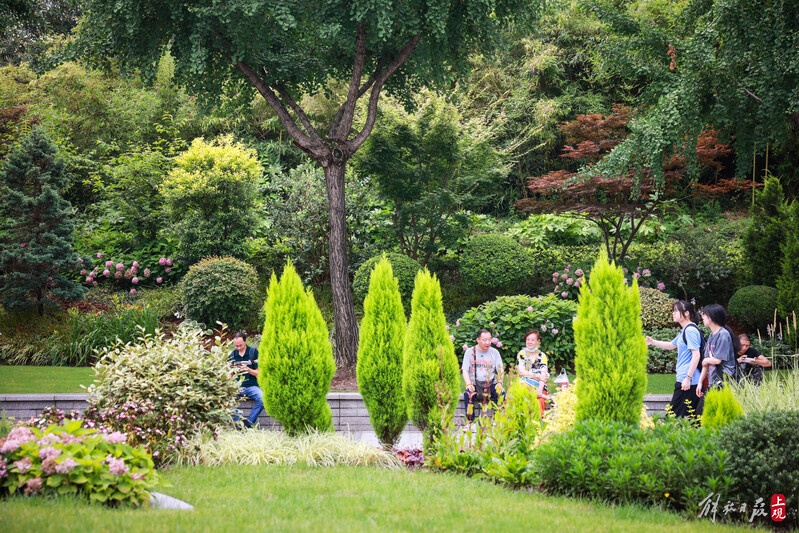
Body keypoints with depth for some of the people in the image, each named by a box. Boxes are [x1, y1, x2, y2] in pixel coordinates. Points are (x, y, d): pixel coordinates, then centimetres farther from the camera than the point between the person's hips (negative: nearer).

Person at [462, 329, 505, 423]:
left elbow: (500, 371, 9)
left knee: (501, 394, -29)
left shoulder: (495, 353, 11)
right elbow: (465, 370, 3)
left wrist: (499, 383, -12)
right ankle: (470, 422, -30)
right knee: (468, 395, -33)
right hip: (474, 384, -1)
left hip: (491, 383, 1)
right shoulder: (470, 352, 8)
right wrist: (468, 384, -15)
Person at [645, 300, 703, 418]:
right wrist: (653, 342, 25)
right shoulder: (684, 331, 19)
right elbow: (672, 345, 35)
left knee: (674, 415, -11)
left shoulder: (690, 330, -13)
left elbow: (696, 355, -19)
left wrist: (688, 377, -22)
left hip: (688, 381, -10)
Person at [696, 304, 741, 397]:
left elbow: (717, 360, -17)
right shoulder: (711, 336, 17)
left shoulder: (723, 334, -12)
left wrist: (706, 361, 3)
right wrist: (700, 382, 15)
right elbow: (706, 364, 18)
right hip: (712, 384, 9)